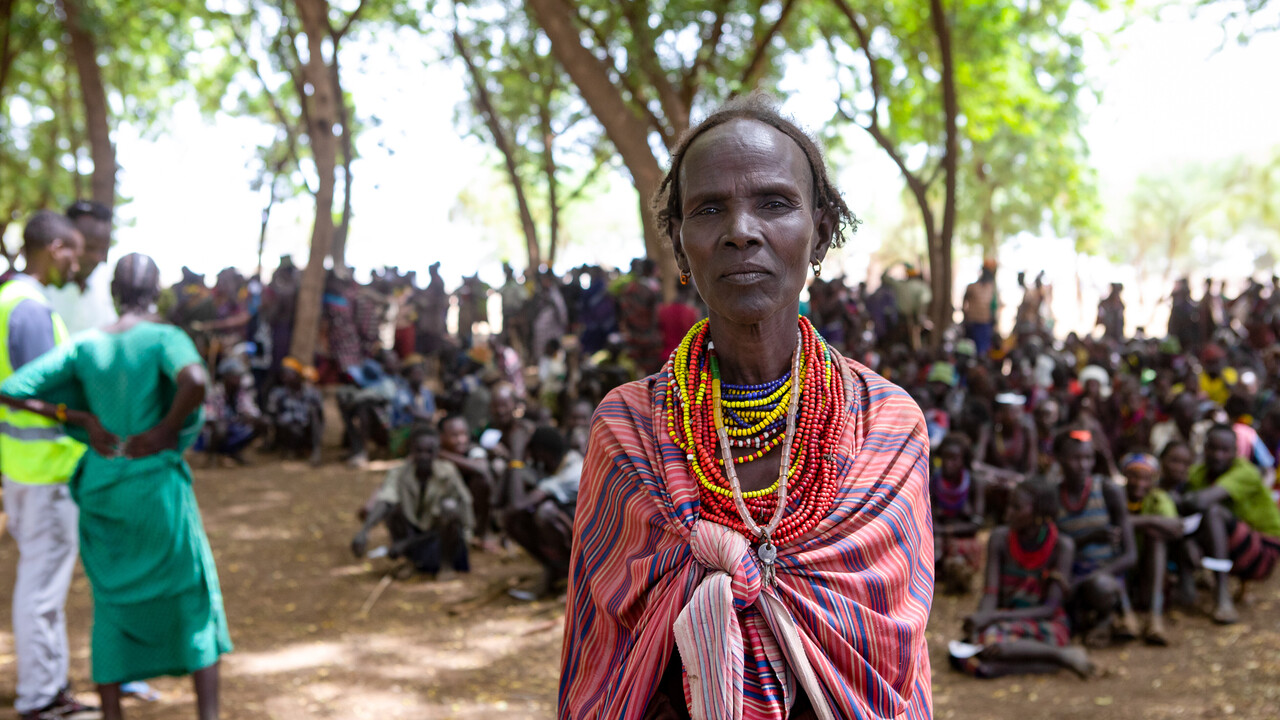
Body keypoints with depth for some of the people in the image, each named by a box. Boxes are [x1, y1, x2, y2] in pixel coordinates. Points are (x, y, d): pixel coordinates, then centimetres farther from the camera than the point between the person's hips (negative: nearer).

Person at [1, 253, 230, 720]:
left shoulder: (84, 345, 1)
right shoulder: (164, 337, -12)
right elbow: (195, 380, -34)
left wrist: (83, 420, 1)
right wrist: (168, 429, -16)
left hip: (100, 487, 4)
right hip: (155, 484, -4)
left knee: (112, 604, 16)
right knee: (196, 599, 9)